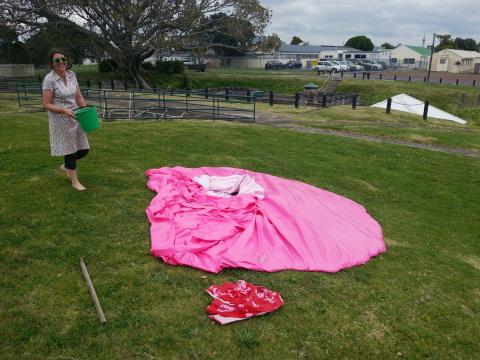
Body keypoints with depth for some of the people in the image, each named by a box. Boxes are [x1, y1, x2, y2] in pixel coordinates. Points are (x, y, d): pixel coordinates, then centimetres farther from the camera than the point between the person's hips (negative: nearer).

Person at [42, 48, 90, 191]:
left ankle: (66, 166, 38)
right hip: (60, 120, -6)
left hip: (75, 117, 6)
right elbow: (46, 104, -14)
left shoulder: (71, 74, 3)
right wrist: (64, 111, -26)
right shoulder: (49, 79, -13)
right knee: (70, 149, 3)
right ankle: (74, 181, 20)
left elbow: (79, 96, 9)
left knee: (83, 149, 9)